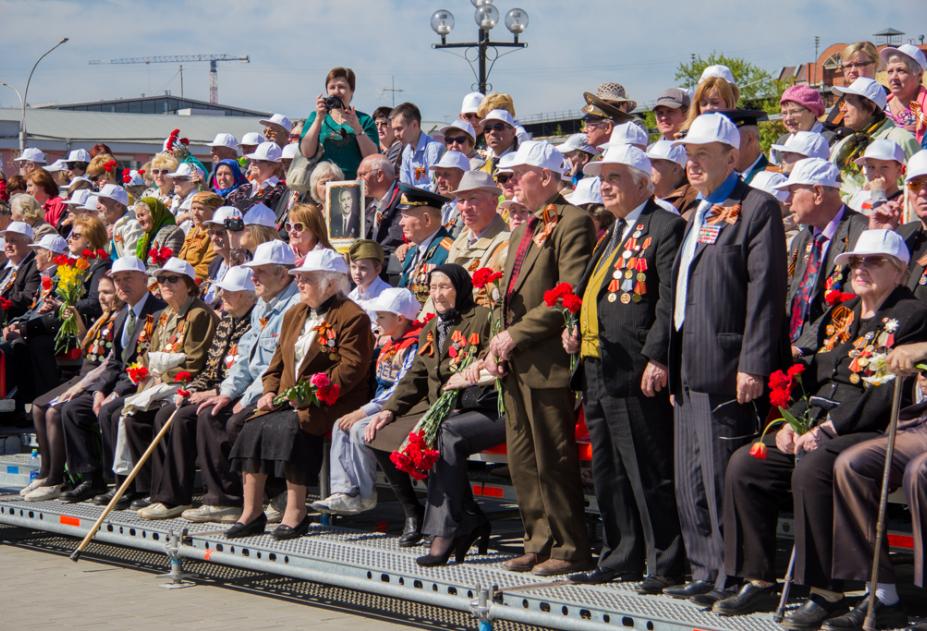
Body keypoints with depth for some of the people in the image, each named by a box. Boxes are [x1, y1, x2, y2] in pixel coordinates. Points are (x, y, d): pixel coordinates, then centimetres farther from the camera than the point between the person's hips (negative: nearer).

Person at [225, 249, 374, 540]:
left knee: (288, 428, -32)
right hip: (288, 401, 8)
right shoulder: (295, 314, 20)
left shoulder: (352, 317, -7)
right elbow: (279, 359, 23)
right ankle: (251, 513, -12)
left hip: (328, 404, -8)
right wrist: (270, 391, 4)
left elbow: (351, 369, -16)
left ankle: (296, 512, -24)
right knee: (253, 428, -16)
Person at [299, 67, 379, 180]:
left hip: (355, 182, -1)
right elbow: (307, 152, -1)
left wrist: (357, 127, -10)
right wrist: (319, 119, -6)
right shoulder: (315, 117, 13)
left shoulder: (364, 120, 10)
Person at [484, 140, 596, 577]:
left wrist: (516, 335, -16)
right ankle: (539, 543, 18)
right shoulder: (522, 232, 22)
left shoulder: (571, 222, -9)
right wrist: (499, 345, 10)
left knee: (553, 460, -5)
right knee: (522, 461, 11)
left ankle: (569, 550, 2)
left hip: (547, 361, -9)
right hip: (516, 363, 9)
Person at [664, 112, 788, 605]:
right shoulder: (699, 214, 21)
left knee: (724, 477, -7)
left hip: (728, 372, -9)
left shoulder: (757, 209, -7)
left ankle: (733, 578, 0)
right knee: (691, 481, 11)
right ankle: (706, 573, 18)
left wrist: (753, 365, -21)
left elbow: (765, 293, -15)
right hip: (691, 371, 9)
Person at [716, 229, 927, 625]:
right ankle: (759, 582, -3)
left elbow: (888, 393, -16)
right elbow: (812, 378, 20)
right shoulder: (840, 316, 20)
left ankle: (826, 593, -26)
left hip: (872, 433, -8)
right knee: (745, 464, -8)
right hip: (816, 428, 8)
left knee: (812, 469, -35)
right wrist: (792, 422, 1)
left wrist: (828, 430, -21)